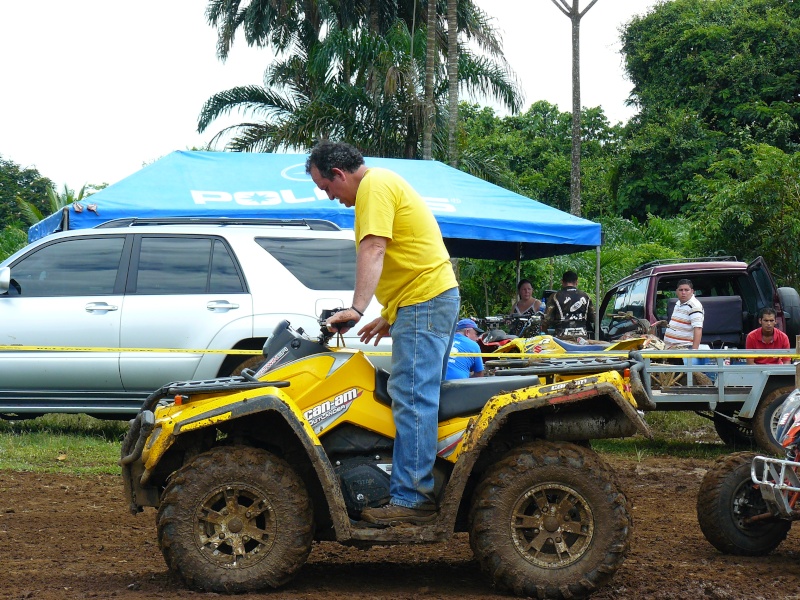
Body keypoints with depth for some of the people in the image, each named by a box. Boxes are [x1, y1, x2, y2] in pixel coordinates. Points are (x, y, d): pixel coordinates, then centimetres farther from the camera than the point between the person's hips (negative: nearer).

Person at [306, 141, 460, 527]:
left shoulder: (373, 187, -9)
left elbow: (373, 251, -22)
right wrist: (389, 316, 25)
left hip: (424, 302, -11)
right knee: (423, 398, 12)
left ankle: (412, 501, -16)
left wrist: (357, 308, -31)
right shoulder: (382, 184, 24)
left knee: (412, 401, -13)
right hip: (435, 295, 11)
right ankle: (429, 490, 14)